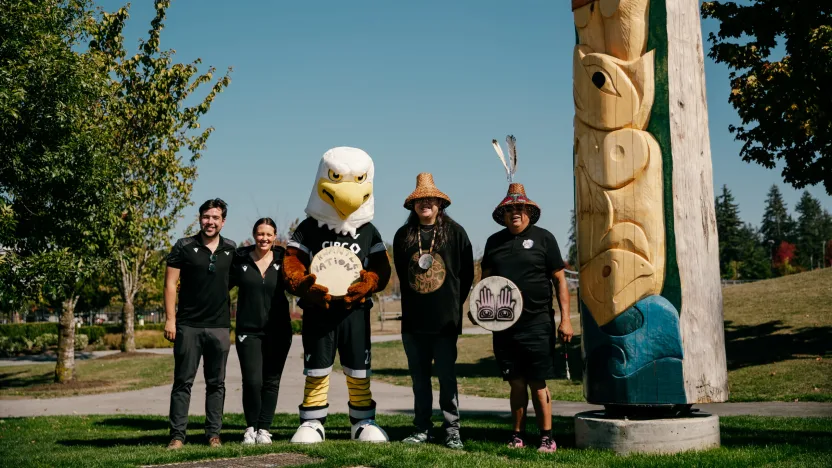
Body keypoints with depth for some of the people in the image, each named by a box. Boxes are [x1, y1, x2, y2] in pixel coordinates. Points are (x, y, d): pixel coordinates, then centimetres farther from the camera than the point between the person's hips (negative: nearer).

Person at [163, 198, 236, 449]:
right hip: (188, 325, -2)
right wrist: (170, 319, -9)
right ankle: (177, 435, 5)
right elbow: (170, 284, -2)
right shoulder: (184, 247, -1)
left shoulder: (231, 249, 7)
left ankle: (214, 434, 15)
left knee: (216, 383, 7)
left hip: (220, 326, 3)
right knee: (183, 382, 1)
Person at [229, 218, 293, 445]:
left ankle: (264, 429, 18)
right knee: (252, 381, -7)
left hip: (278, 331, 1)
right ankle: (250, 427, 14)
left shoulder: (283, 260, 2)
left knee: (271, 381, 5)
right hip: (248, 330, -1)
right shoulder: (240, 259, 1)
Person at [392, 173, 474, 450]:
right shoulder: (403, 235, 8)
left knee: (447, 377, 0)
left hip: (445, 321, -3)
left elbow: (467, 273, 4)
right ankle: (422, 429, 18)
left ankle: (452, 431, 8)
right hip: (413, 321, 3)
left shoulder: (455, 232, 0)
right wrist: (415, 300, 12)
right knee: (419, 377, 9)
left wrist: (454, 302, 5)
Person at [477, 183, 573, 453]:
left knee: (537, 383, -2)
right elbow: (486, 280, 18)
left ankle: (546, 437, 8)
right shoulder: (494, 242, 12)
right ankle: (518, 435, 19)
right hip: (504, 325, 4)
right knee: (516, 382, 9)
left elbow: (560, 280, 0)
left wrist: (565, 319, -6)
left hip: (537, 324, -3)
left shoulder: (543, 238, 1)